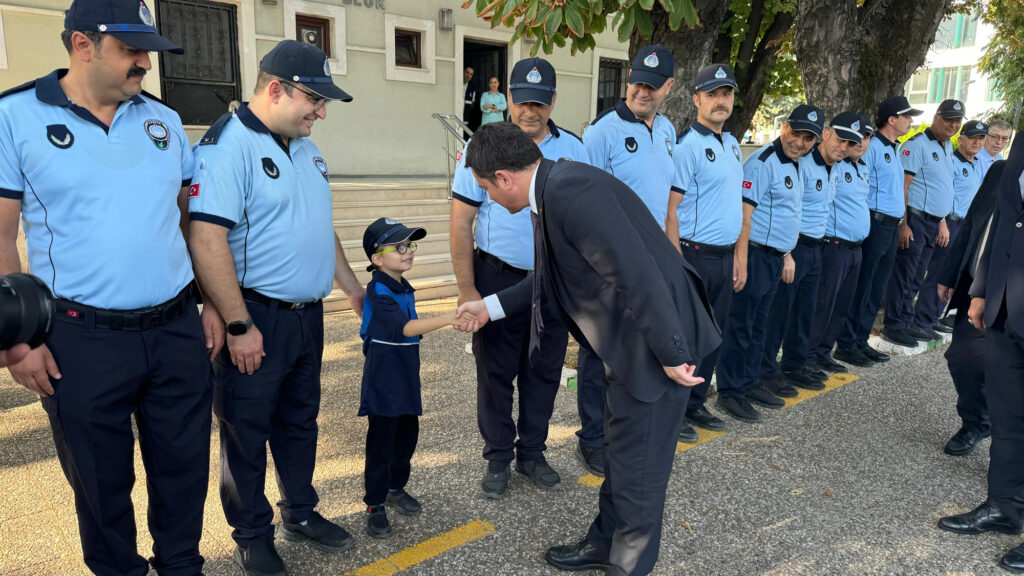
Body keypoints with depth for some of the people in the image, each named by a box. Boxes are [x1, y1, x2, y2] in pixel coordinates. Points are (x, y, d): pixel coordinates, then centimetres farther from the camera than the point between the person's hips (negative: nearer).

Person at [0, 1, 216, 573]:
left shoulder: (164, 119, 8)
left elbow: (196, 219, 13)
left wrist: (212, 303, 8)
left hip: (178, 330, 3)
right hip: (83, 339, -3)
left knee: (185, 465, 13)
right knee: (100, 479, 14)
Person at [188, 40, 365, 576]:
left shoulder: (305, 149, 12)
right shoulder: (228, 145, -15)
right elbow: (206, 239, -22)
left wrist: (353, 289, 21)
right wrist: (239, 325, -22)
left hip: (307, 315, 8)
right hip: (256, 320, -8)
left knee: (300, 421, 19)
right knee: (246, 432, 9)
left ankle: (300, 513, 37)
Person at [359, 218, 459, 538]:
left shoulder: (404, 289, 9)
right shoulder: (378, 292, -19)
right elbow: (406, 328, -30)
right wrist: (448, 318, -39)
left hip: (406, 380, 8)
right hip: (383, 384, -8)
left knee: (407, 436, 17)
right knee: (381, 443, 2)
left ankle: (396, 488, 38)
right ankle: (375, 505, 17)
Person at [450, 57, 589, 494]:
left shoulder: (573, 149, 5)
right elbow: (461, 221, -6)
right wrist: (466, 289, -10)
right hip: (498, 278, -2)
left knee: (544, 372, 12)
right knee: (495, 372, 7)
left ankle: (533, 453, 29)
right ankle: (498, 458, 25)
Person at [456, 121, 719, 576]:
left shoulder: (570, 189, -24)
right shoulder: (554, 189, 8)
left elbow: (635, 273, -28)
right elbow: (553, 279, 18)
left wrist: (672, 354, -23)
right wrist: (491, 307, 18)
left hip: (658, 340, -10)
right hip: (630, 339, 10)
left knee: (637, 463, 7)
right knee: (620, 449, 23)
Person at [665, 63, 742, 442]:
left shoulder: (731, 144, 15)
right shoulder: (687, 145, -11)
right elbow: (671, 209, -15)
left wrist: (737, 254, 16)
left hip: (724, 256, 8)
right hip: (695, 254, -8)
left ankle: (695, 404, 28)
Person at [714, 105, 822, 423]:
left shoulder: (792, 165, 17)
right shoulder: (763, 162, -14)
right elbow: (744, 213, -20)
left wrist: (787, 254, 22)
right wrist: (741, 261, -25)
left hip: (775, 259, 10)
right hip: (755, 254, -10)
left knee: (758, 325, 18)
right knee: (740, 326, -3)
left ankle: (749, 381, 30)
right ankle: (730, 393, 5)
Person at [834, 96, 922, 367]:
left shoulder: (895, 149, 17)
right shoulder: (871, 147, -10)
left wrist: (901, 220, 18)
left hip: (891, 227, 9)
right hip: (874, 223, -9)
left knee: (876, 290, 12)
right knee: (861, 289, -4)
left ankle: (860, 341, 20)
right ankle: (846, 345, 4)